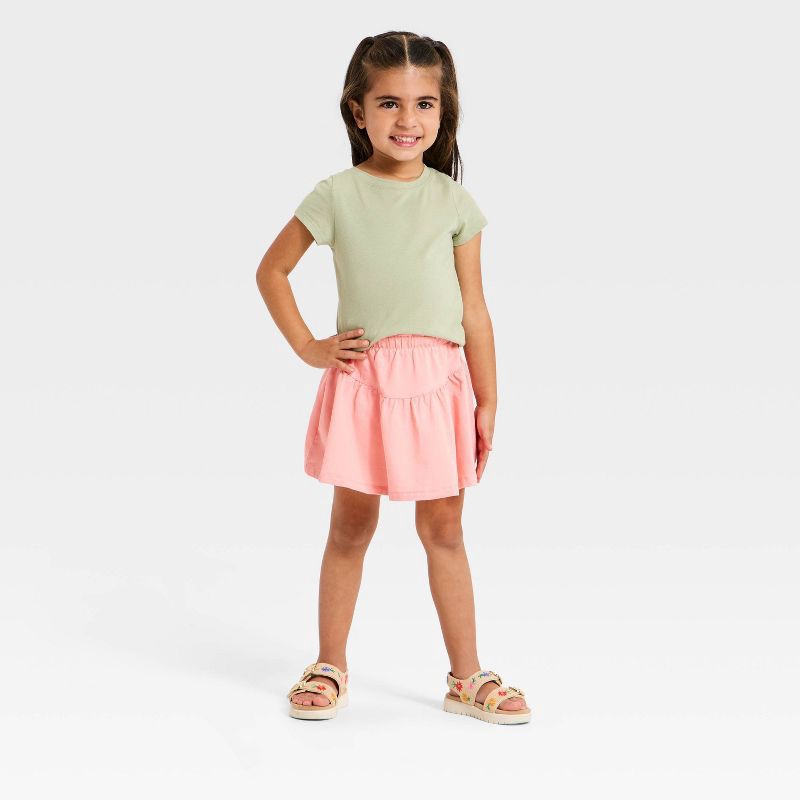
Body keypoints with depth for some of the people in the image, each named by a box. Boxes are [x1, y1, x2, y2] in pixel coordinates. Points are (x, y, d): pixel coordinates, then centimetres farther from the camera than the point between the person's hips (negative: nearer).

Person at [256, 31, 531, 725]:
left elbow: (474, 309, 5)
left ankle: (467, 678, 18)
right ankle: (330, 669, 22)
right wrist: (307, 347, 1)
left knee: (443, 531, 8)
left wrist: (487, 401, 5)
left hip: (437, 382, 1)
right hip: (361, 380, -1)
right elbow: (272, 270, 9)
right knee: (351, 526, 8)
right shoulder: (337, 196, 0)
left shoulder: (454, 202, 3)